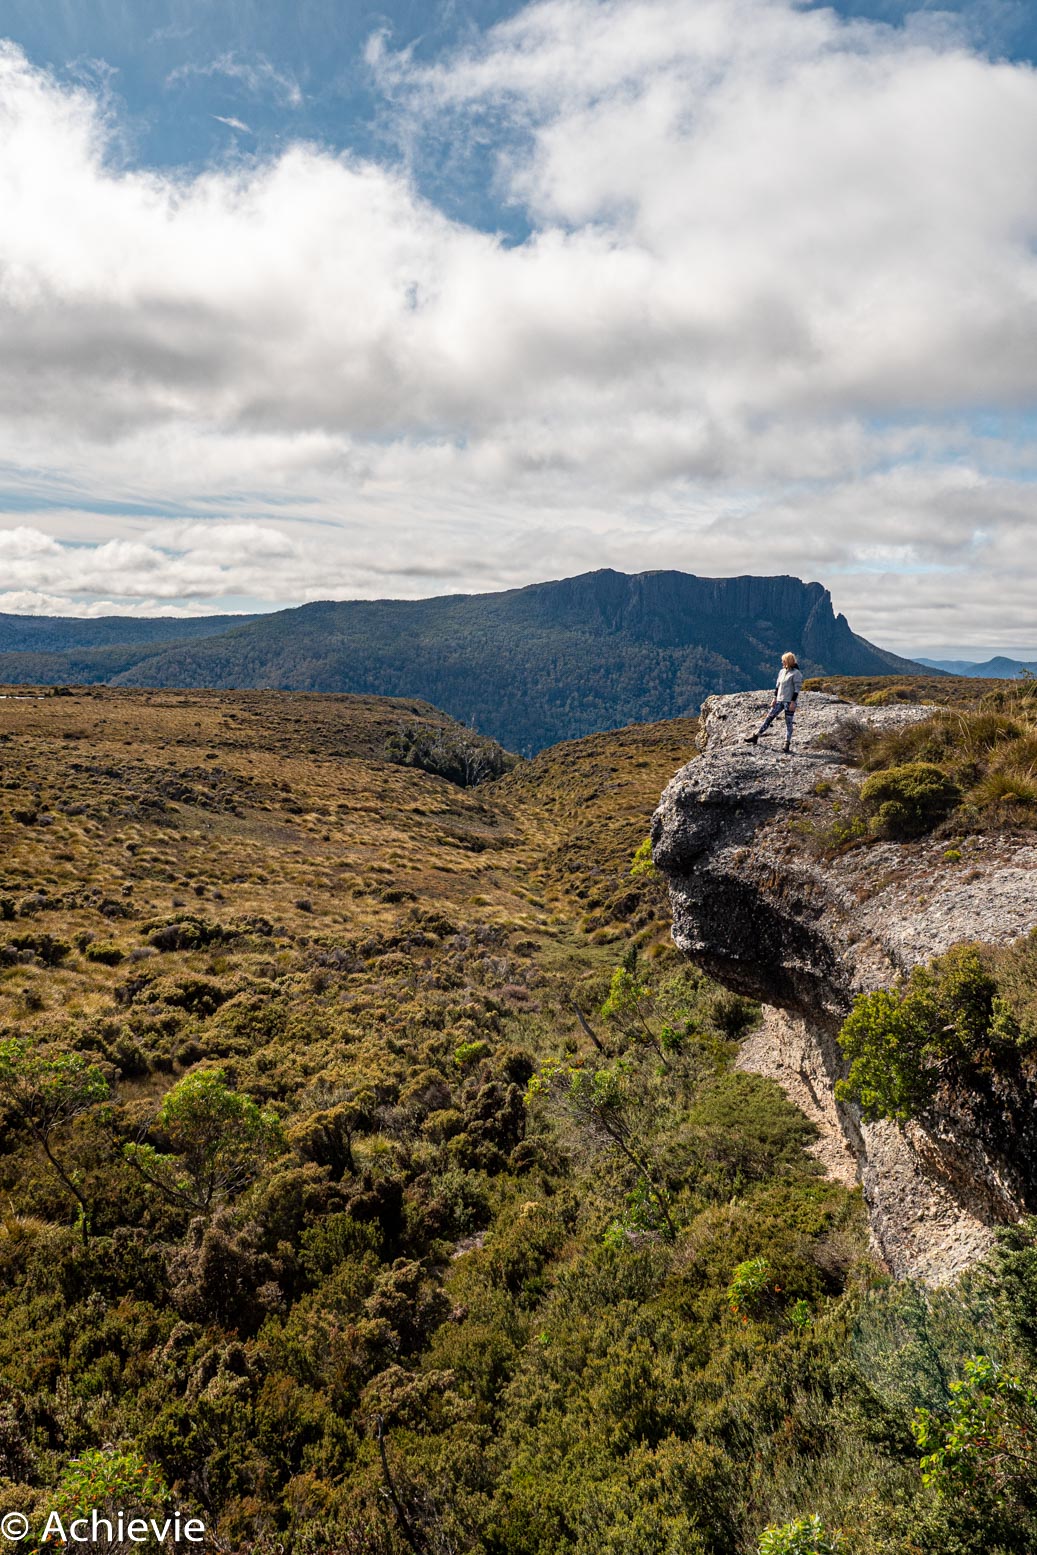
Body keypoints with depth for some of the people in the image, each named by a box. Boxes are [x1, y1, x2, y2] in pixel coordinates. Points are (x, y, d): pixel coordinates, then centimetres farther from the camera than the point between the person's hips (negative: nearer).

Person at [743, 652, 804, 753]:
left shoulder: (796, 673, -10)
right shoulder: (782, 671, 11)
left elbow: (797, 689, -13)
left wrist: (793, 702, -17)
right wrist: (775, 698, 11)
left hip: (789, 702, -6)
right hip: (779, 701, 7)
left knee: (788, 722, -1)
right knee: (769, 718, 6)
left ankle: (787, 743, 5)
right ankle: (755, 737, 10)